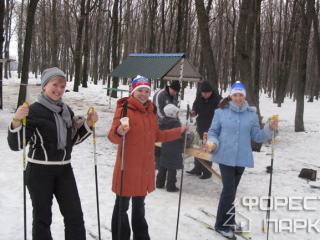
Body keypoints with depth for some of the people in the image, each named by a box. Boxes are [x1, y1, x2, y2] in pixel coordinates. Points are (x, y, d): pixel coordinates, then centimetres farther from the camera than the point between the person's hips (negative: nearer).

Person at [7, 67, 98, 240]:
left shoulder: (67, 110, 7)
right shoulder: (34, 111, -11)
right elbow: (15, 145, -15)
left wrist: (88, 124, 4)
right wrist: (17, 121, -32)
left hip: (64, 169, 5)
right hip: (39, 171, -5)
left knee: (75, 216, 6)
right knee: (42, 218, 5)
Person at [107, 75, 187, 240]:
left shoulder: (151, 110, 8)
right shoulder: (124, 108, -13)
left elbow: (156, 136, 18)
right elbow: (113, 136, -21)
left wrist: (179, 132, 17)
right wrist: (119, 132, -43)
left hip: (145, 167, 7)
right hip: (128, 167, -7)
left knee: (139, 205, 23)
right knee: (122, 206, 4)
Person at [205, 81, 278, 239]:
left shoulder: (251, 114, 2)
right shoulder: (221, 112, -4)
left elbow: (257, 136, 4)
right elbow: (213, 131, 3)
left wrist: (269, 129, -12)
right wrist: (212, 143, -16)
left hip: (242, 158, 3)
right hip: (225, 157, -3)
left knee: (231, 190, 16)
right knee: (229, 190, -7)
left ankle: (227, 221, 33)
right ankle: (222, 224, 9)